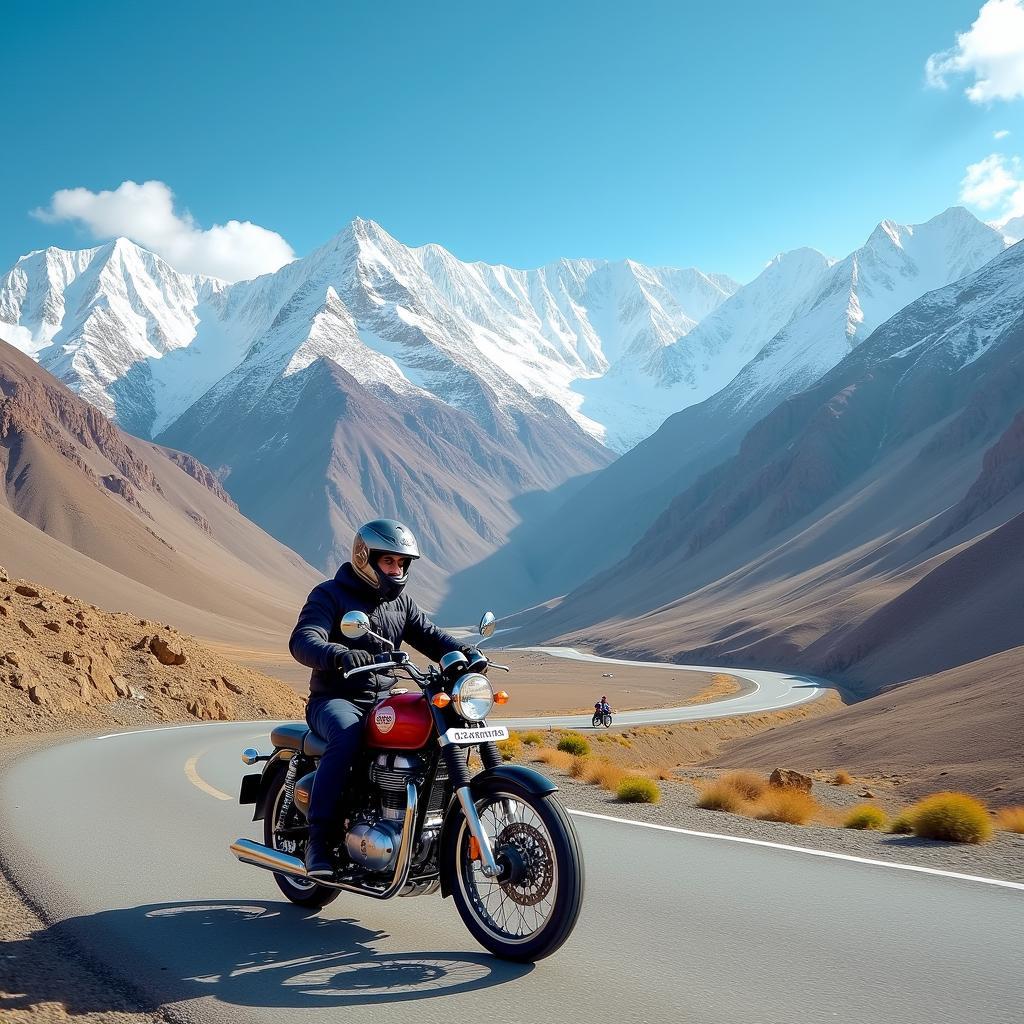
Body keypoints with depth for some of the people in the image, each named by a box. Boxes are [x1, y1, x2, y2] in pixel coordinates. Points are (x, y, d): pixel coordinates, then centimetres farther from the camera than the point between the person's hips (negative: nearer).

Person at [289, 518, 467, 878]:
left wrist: (463, 652, -16)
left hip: (383, 700, 6)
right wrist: (339, 655, -41)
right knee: (346, 739, -37)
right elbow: (302, 640, -19)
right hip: (335, 699, -5)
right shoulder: (330, 594, -4)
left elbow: (429, 635, 6)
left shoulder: (401, 602, 16)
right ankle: (318, 838, -30)